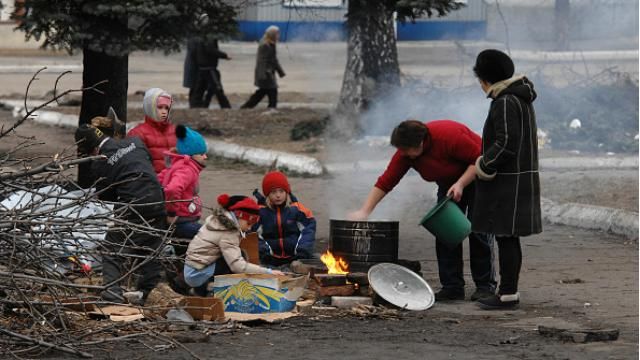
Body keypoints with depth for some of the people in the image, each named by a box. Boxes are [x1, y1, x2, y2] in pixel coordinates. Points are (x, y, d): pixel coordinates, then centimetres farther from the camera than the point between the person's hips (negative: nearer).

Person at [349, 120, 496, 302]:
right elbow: (385, 182, -15)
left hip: (476, 177, -6)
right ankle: (452, 287, -1)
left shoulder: (450, 136, -36)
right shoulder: (405, 153, -17)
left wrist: (460, 184, -33)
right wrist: (364, 211, -20)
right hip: (449, 182, 6)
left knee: (479, 230, -9)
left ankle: (485, 286, -2)